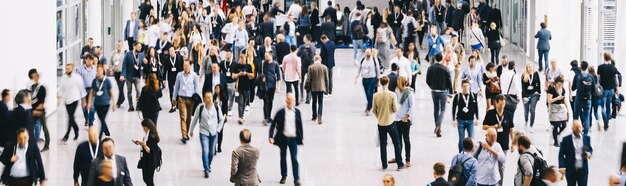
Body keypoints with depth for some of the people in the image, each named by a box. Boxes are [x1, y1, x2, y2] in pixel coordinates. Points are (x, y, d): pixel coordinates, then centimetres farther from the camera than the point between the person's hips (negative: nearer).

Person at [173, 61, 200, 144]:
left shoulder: (194, 75, -1)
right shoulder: (179, 75, 3)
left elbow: (196, 87, 5)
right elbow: (176, 87, 11)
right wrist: (174, 98, 13)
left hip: (190, 99, 0)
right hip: (181, 98, 0)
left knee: (189, 117, 11)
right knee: (183, 117, -9)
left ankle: (186, 134, 25)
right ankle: (184, 136, -15)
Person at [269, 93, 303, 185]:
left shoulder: (297, 112, 0)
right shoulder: (281, 112, -6)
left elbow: (300, 125, 8)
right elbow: (273, 124, -2)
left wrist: (301, 138, 8)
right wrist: (271, 137, -11)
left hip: (293, 139, 0)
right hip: (283, 138, 0)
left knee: (294, 159, -3)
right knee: (283, 158, 12)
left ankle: (296, 178, 0)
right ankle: (284, 176, 28)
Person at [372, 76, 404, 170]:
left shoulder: (376, 95, -6)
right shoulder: (392, 94, -14)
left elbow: (374, 110, 2)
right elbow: (396, 109, -11)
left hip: (381, 123, 2)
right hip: (391, 122, -2)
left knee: (383, 144, 11)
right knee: (397, 143, 10)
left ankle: (384, 165, 13)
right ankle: (400, 164, 11)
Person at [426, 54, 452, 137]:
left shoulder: (430, 68, -4)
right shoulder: (445, 69, -13)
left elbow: (427, 81, 2)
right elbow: (449, 81, -9)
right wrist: (450, 92, 2)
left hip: (434, 91, 3)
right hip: (443, 91, -3)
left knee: (436, 109, 16)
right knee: (442, 109, 3)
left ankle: (437, 127, 22)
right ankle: (438, 126, -16)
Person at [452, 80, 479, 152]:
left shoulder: (473, 96, 2)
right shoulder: (457, 97, -3)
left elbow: (476, 108, 10)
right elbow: (454, 108, 0)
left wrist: (477, 119, 9)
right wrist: (454, 119, -3)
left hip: (470, 121, 1)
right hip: (461, 121, -1)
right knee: (461, 139, 4)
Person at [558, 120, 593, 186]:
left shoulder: (586, 138, 3)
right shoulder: (566, 139, -4)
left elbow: (590, 149, 15)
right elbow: (561, 154, -4)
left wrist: (589, 154, -10)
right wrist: (561, 166, -15)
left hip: (583, 170, 1)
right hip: (571, 170, -1)